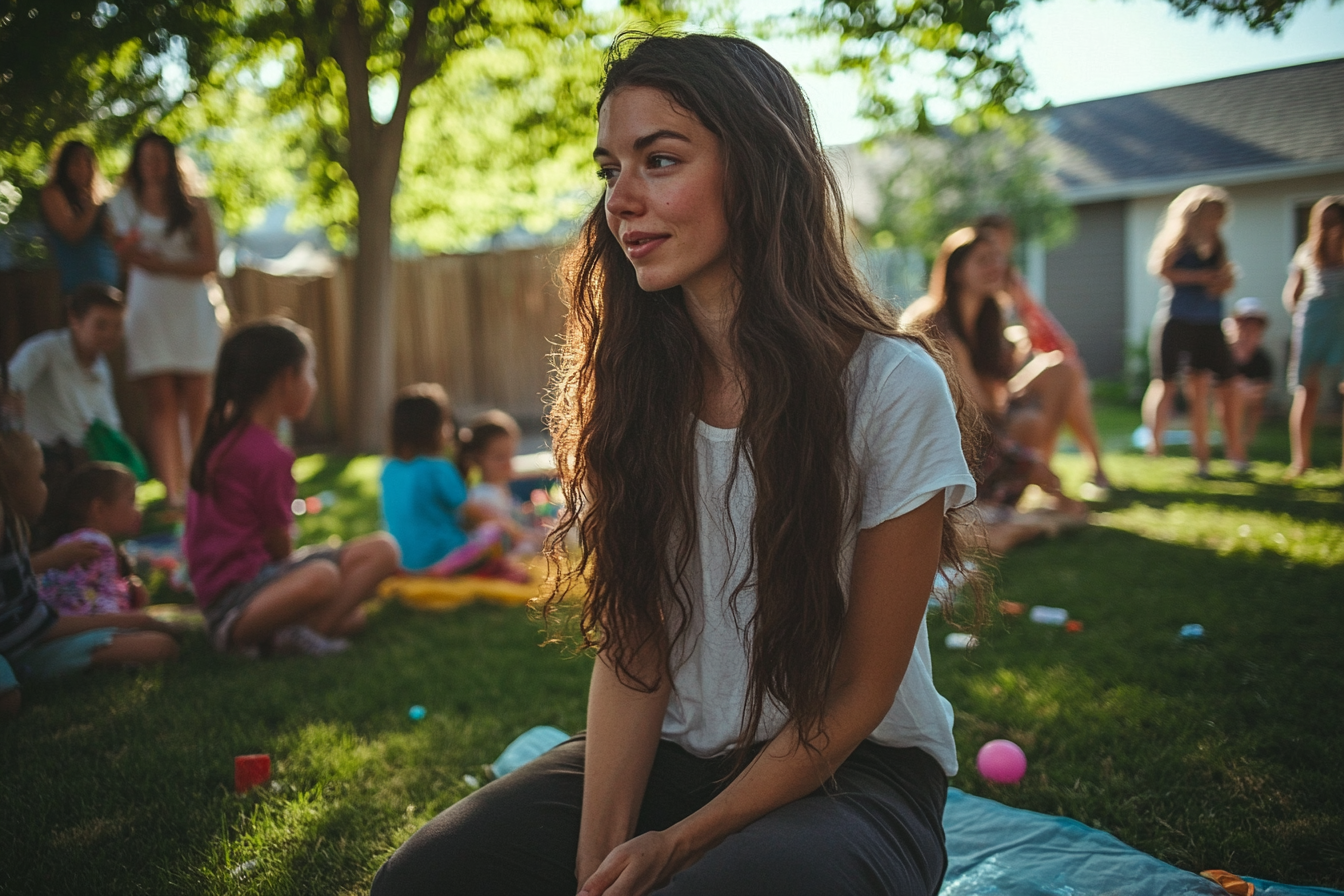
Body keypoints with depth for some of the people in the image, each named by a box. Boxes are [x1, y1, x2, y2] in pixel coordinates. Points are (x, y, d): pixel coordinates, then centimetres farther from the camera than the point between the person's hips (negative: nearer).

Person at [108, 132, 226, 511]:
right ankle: (173, 492, -8)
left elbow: (209, 263, -2)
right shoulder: (123, 205, 12)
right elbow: (121, 257, 13)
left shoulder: (193, 207, 8)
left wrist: (163, 264, -13)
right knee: (162, 403, -6)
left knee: (197, 404, -2)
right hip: (147, 312, 1)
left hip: (192, 312, 0)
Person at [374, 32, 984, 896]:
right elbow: (633, 647, -5)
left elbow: (861, 693, -11)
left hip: (857, 771, -3)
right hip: (672, 755, 4)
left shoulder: (893, 387, -16)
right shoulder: (631, 386, -2)